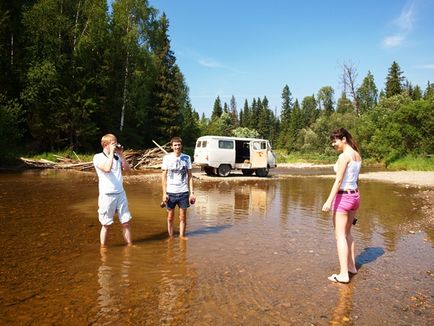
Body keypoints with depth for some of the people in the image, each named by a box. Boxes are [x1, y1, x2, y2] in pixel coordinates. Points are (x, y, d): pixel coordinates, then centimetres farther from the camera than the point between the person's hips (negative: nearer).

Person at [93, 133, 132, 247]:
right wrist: (111, 153, -14)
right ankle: (103, 249, 21)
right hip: (107, 195, -5)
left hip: (121, 193, 5)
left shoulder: (117, 156, 9)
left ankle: (130, 245, 21)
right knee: (106, 224, 6)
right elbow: (107, 168, -23)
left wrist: (121, 154, 0)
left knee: (126, 222, 9)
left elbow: (128, 169, 5)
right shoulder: (98, 157, -5)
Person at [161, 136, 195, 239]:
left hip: (183, 192, 1)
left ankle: (182, 235, 23)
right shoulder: (167, 157, -1)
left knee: (183, 217, 7)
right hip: (170, 192, 0)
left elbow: (190, 176, 5)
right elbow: (164, 176, 1)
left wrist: (192, 192, -1)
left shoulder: (186, 158, 2)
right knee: (170, 217, 10)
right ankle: (171, 237, 23)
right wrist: (164, 193, -5)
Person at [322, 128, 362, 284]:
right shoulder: (357, 155, 9)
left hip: (343, 197, -9)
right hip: (355, 195, 9)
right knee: (347, 233, 21)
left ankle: (343, 274, 0)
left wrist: (329, 201, -23)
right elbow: (355, 178, 14)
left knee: (340, 236, -2)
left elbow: (338, 180, -21)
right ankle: (351, 266, 30)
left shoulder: (344, 156, -16)